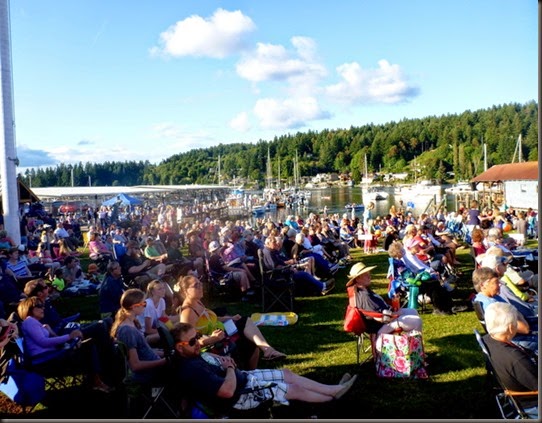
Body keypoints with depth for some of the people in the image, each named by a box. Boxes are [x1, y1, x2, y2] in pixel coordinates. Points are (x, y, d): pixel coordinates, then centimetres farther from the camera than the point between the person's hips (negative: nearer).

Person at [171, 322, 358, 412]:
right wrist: (230, 367, -18)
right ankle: (333, 396, 25)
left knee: (287, 374, 11)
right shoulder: (191, 369, -33)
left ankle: (334, 389, 23)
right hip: (241, 395, -9)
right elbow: (228, 391, -37)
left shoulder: (191, 354, -5)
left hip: (242, 377, 9)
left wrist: (221, 358, 1)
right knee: (294, 388, 1)